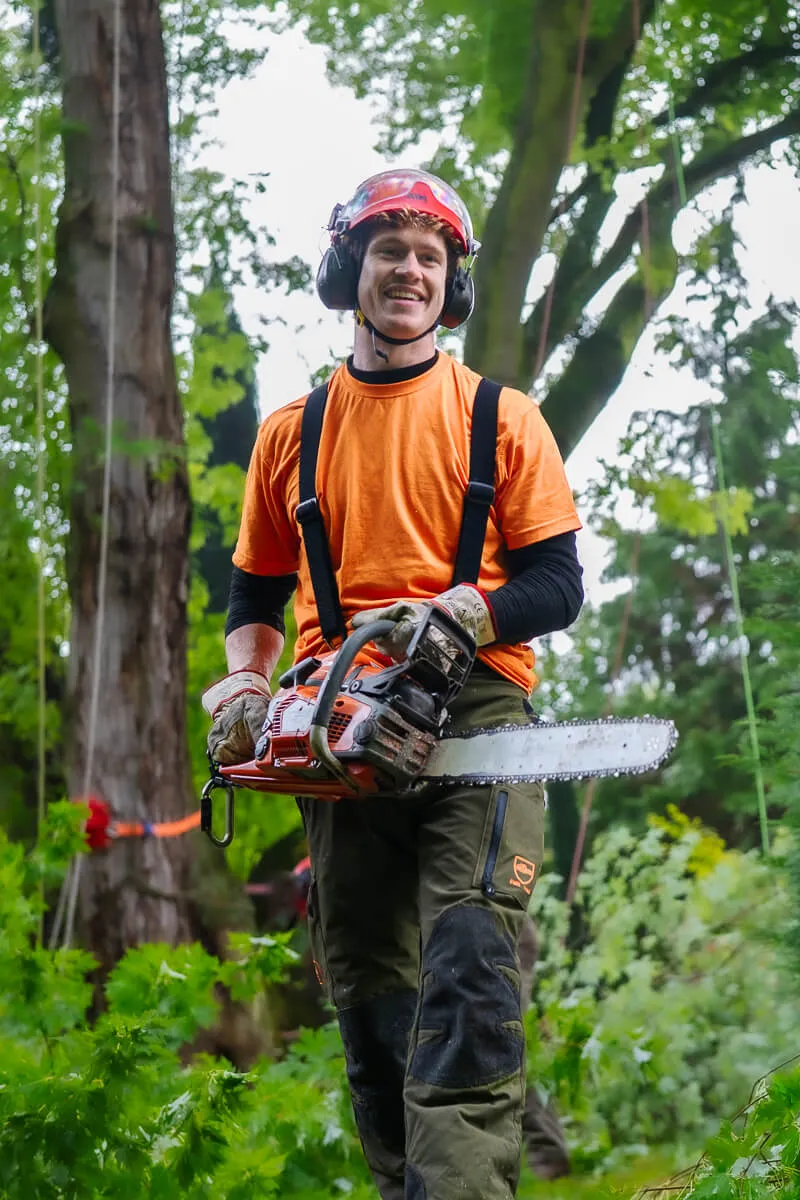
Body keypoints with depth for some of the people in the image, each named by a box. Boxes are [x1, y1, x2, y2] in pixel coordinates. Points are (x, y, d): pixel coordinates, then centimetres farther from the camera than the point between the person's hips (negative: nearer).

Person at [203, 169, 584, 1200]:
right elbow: (257, 590, 24)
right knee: (369, 999, 5)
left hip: (473, 709, -3)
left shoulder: (501, 417, 9)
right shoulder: (291, 433, 18)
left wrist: (456, 616, -16)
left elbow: (558, 584, 2)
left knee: (468, 975, -19)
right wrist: (244, 680, 5)